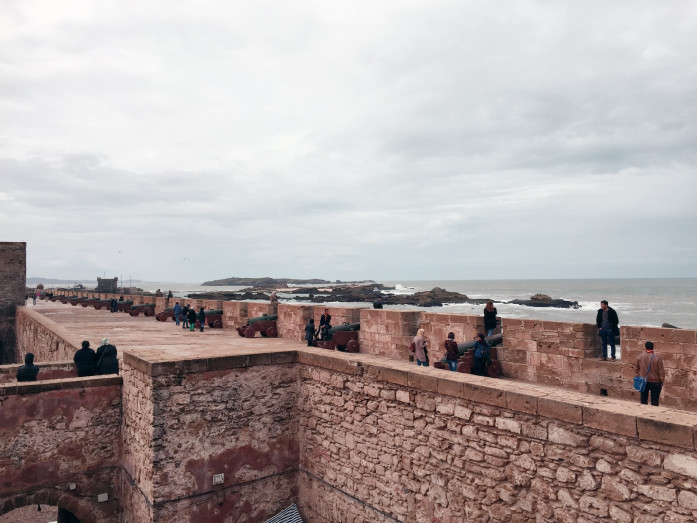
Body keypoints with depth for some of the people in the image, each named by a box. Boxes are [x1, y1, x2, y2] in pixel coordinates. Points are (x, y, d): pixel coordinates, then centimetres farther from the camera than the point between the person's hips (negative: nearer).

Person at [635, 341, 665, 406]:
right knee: (654, 402, 6)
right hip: (655, 382, -3)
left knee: (643, 400, 14)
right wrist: (662, 381, 1)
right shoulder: (657, 358, -15)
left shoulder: (639, 357, -4)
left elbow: (637, 369, 7)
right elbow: (661, 371, -11)